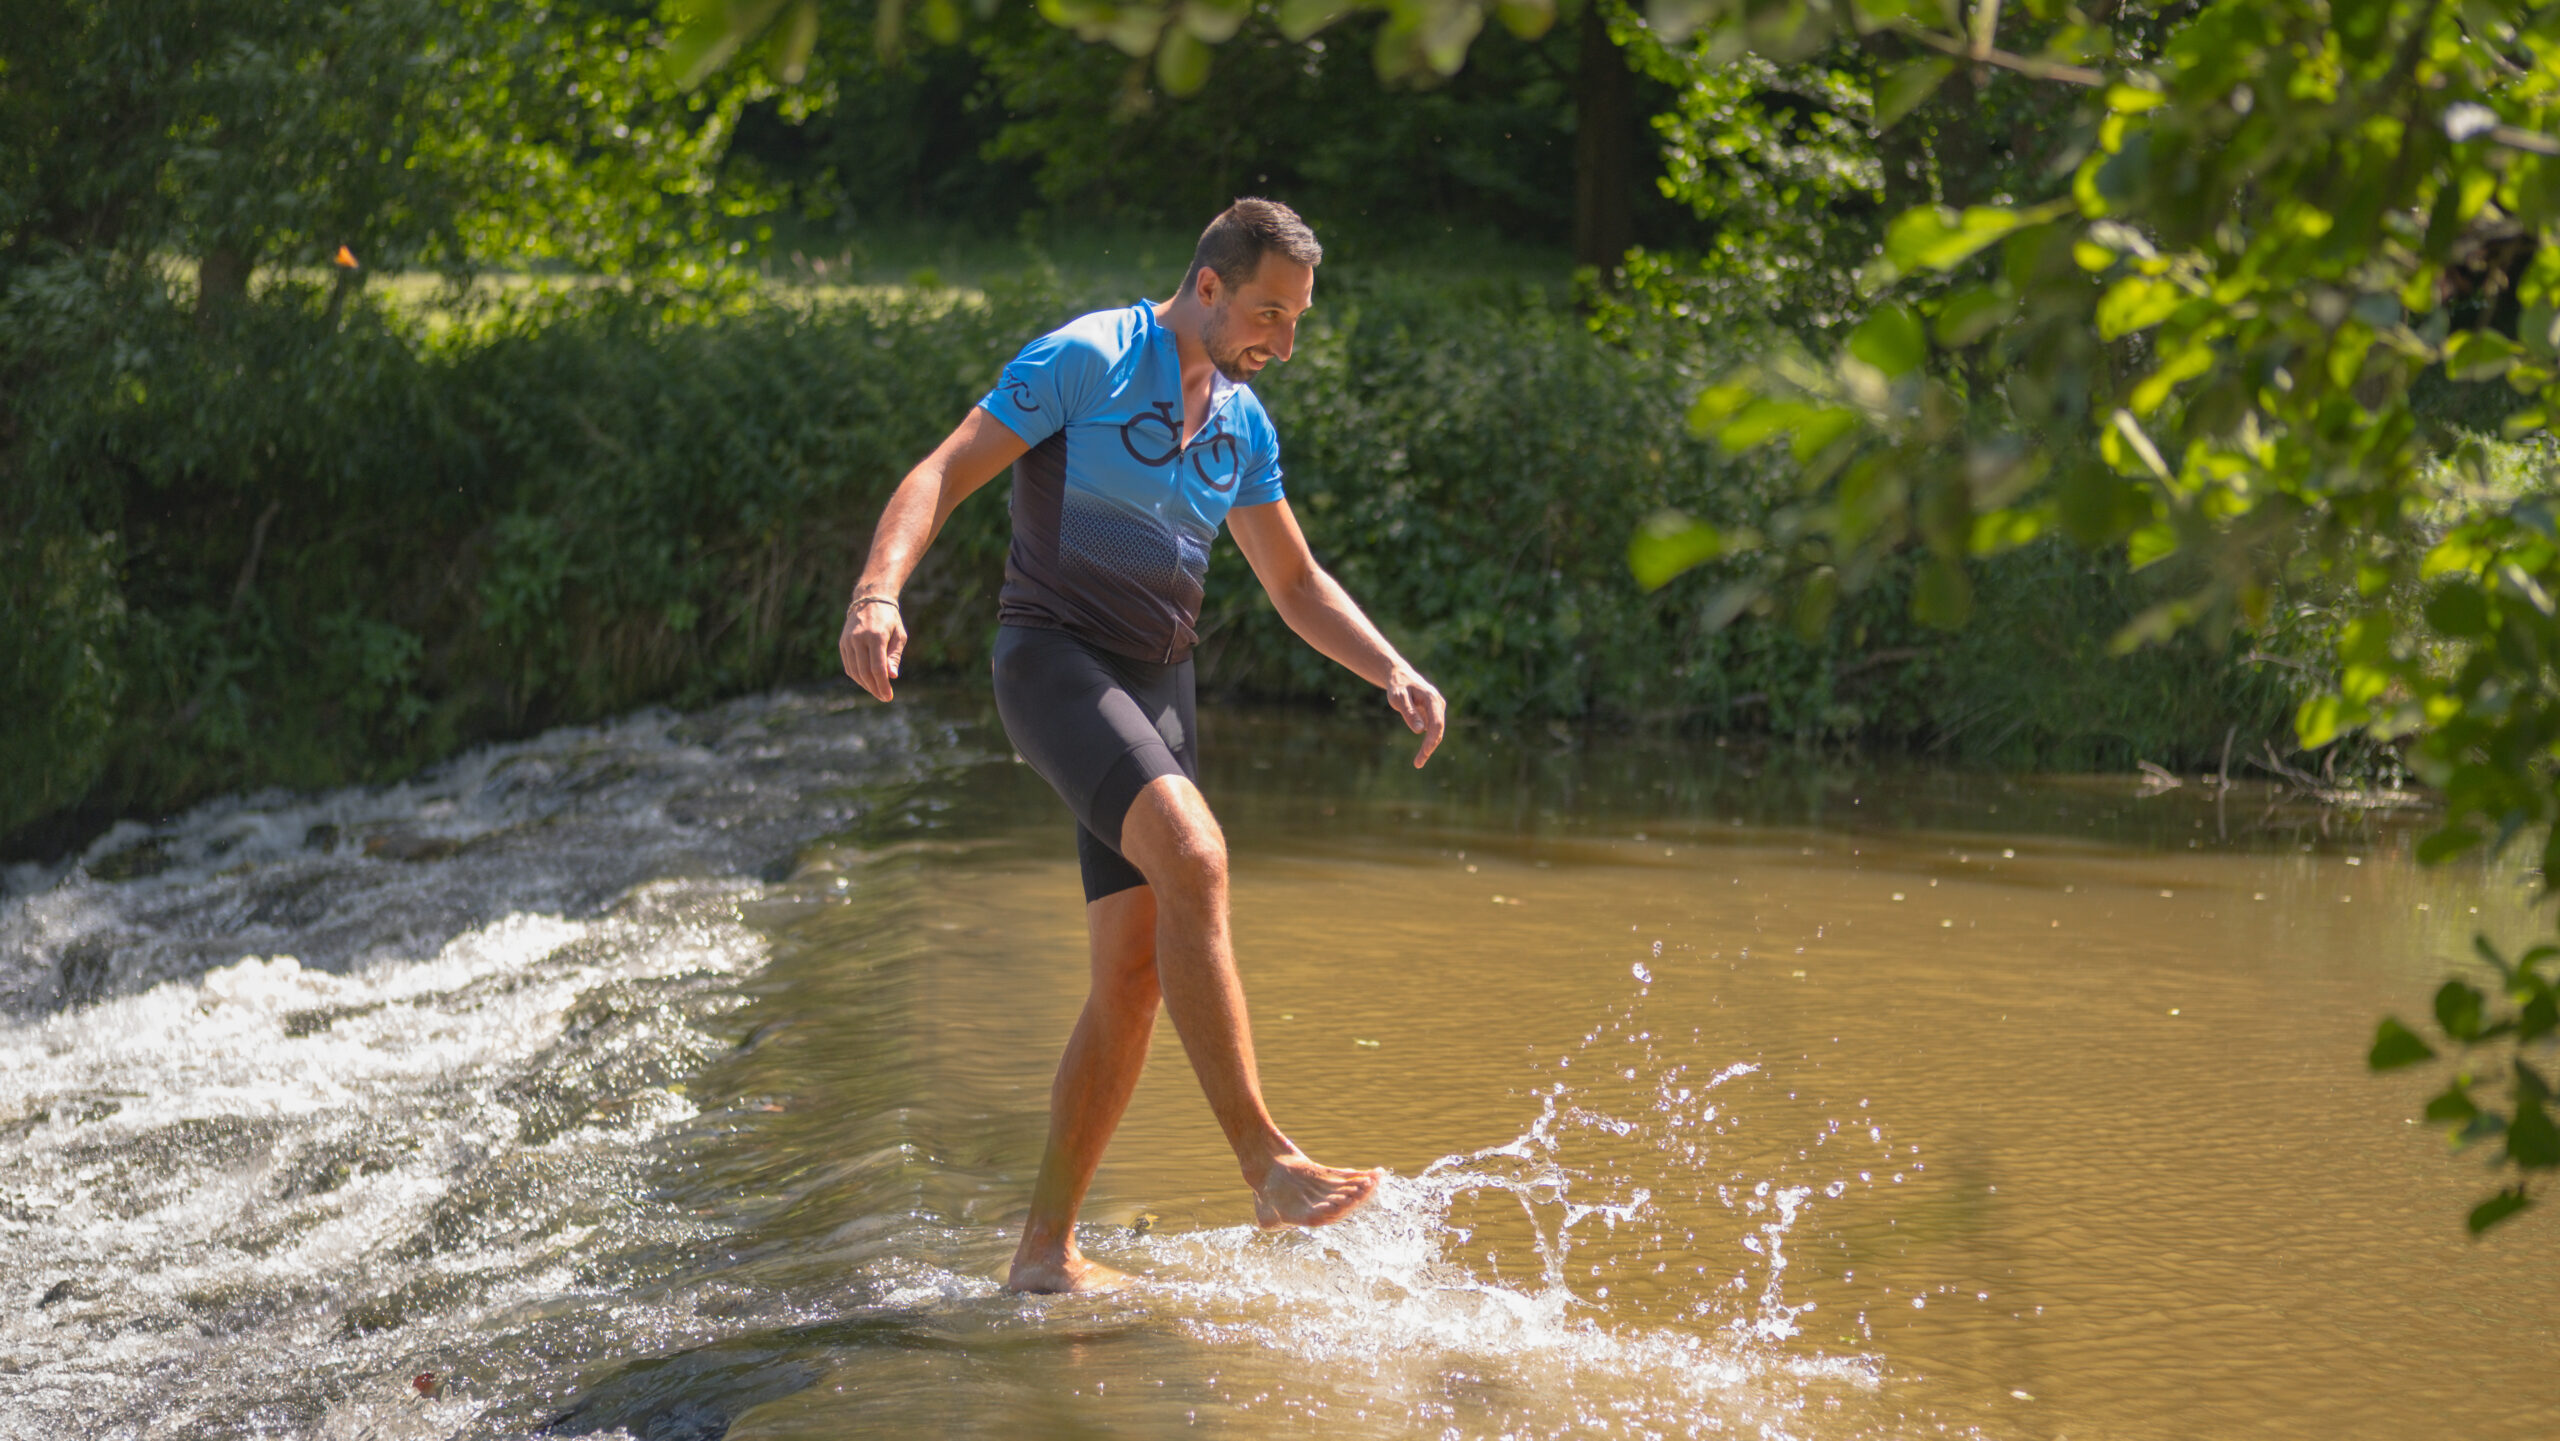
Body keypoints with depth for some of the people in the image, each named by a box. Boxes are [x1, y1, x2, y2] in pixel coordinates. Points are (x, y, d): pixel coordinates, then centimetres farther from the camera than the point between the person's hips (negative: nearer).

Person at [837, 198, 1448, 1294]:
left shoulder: (1242, 422, 14)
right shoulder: (1086, 360, -8)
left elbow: (1297, 585, 22)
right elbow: (942, 475, -13)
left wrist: (1394, 674, 6)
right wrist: (879, 593, -31)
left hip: (1157, 688, 8)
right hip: (1053, 658, -8)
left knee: (1137, 972, 1)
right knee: (1192, 855, -30)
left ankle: (1046, 1251, 9)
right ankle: (1265, 1162, -30)